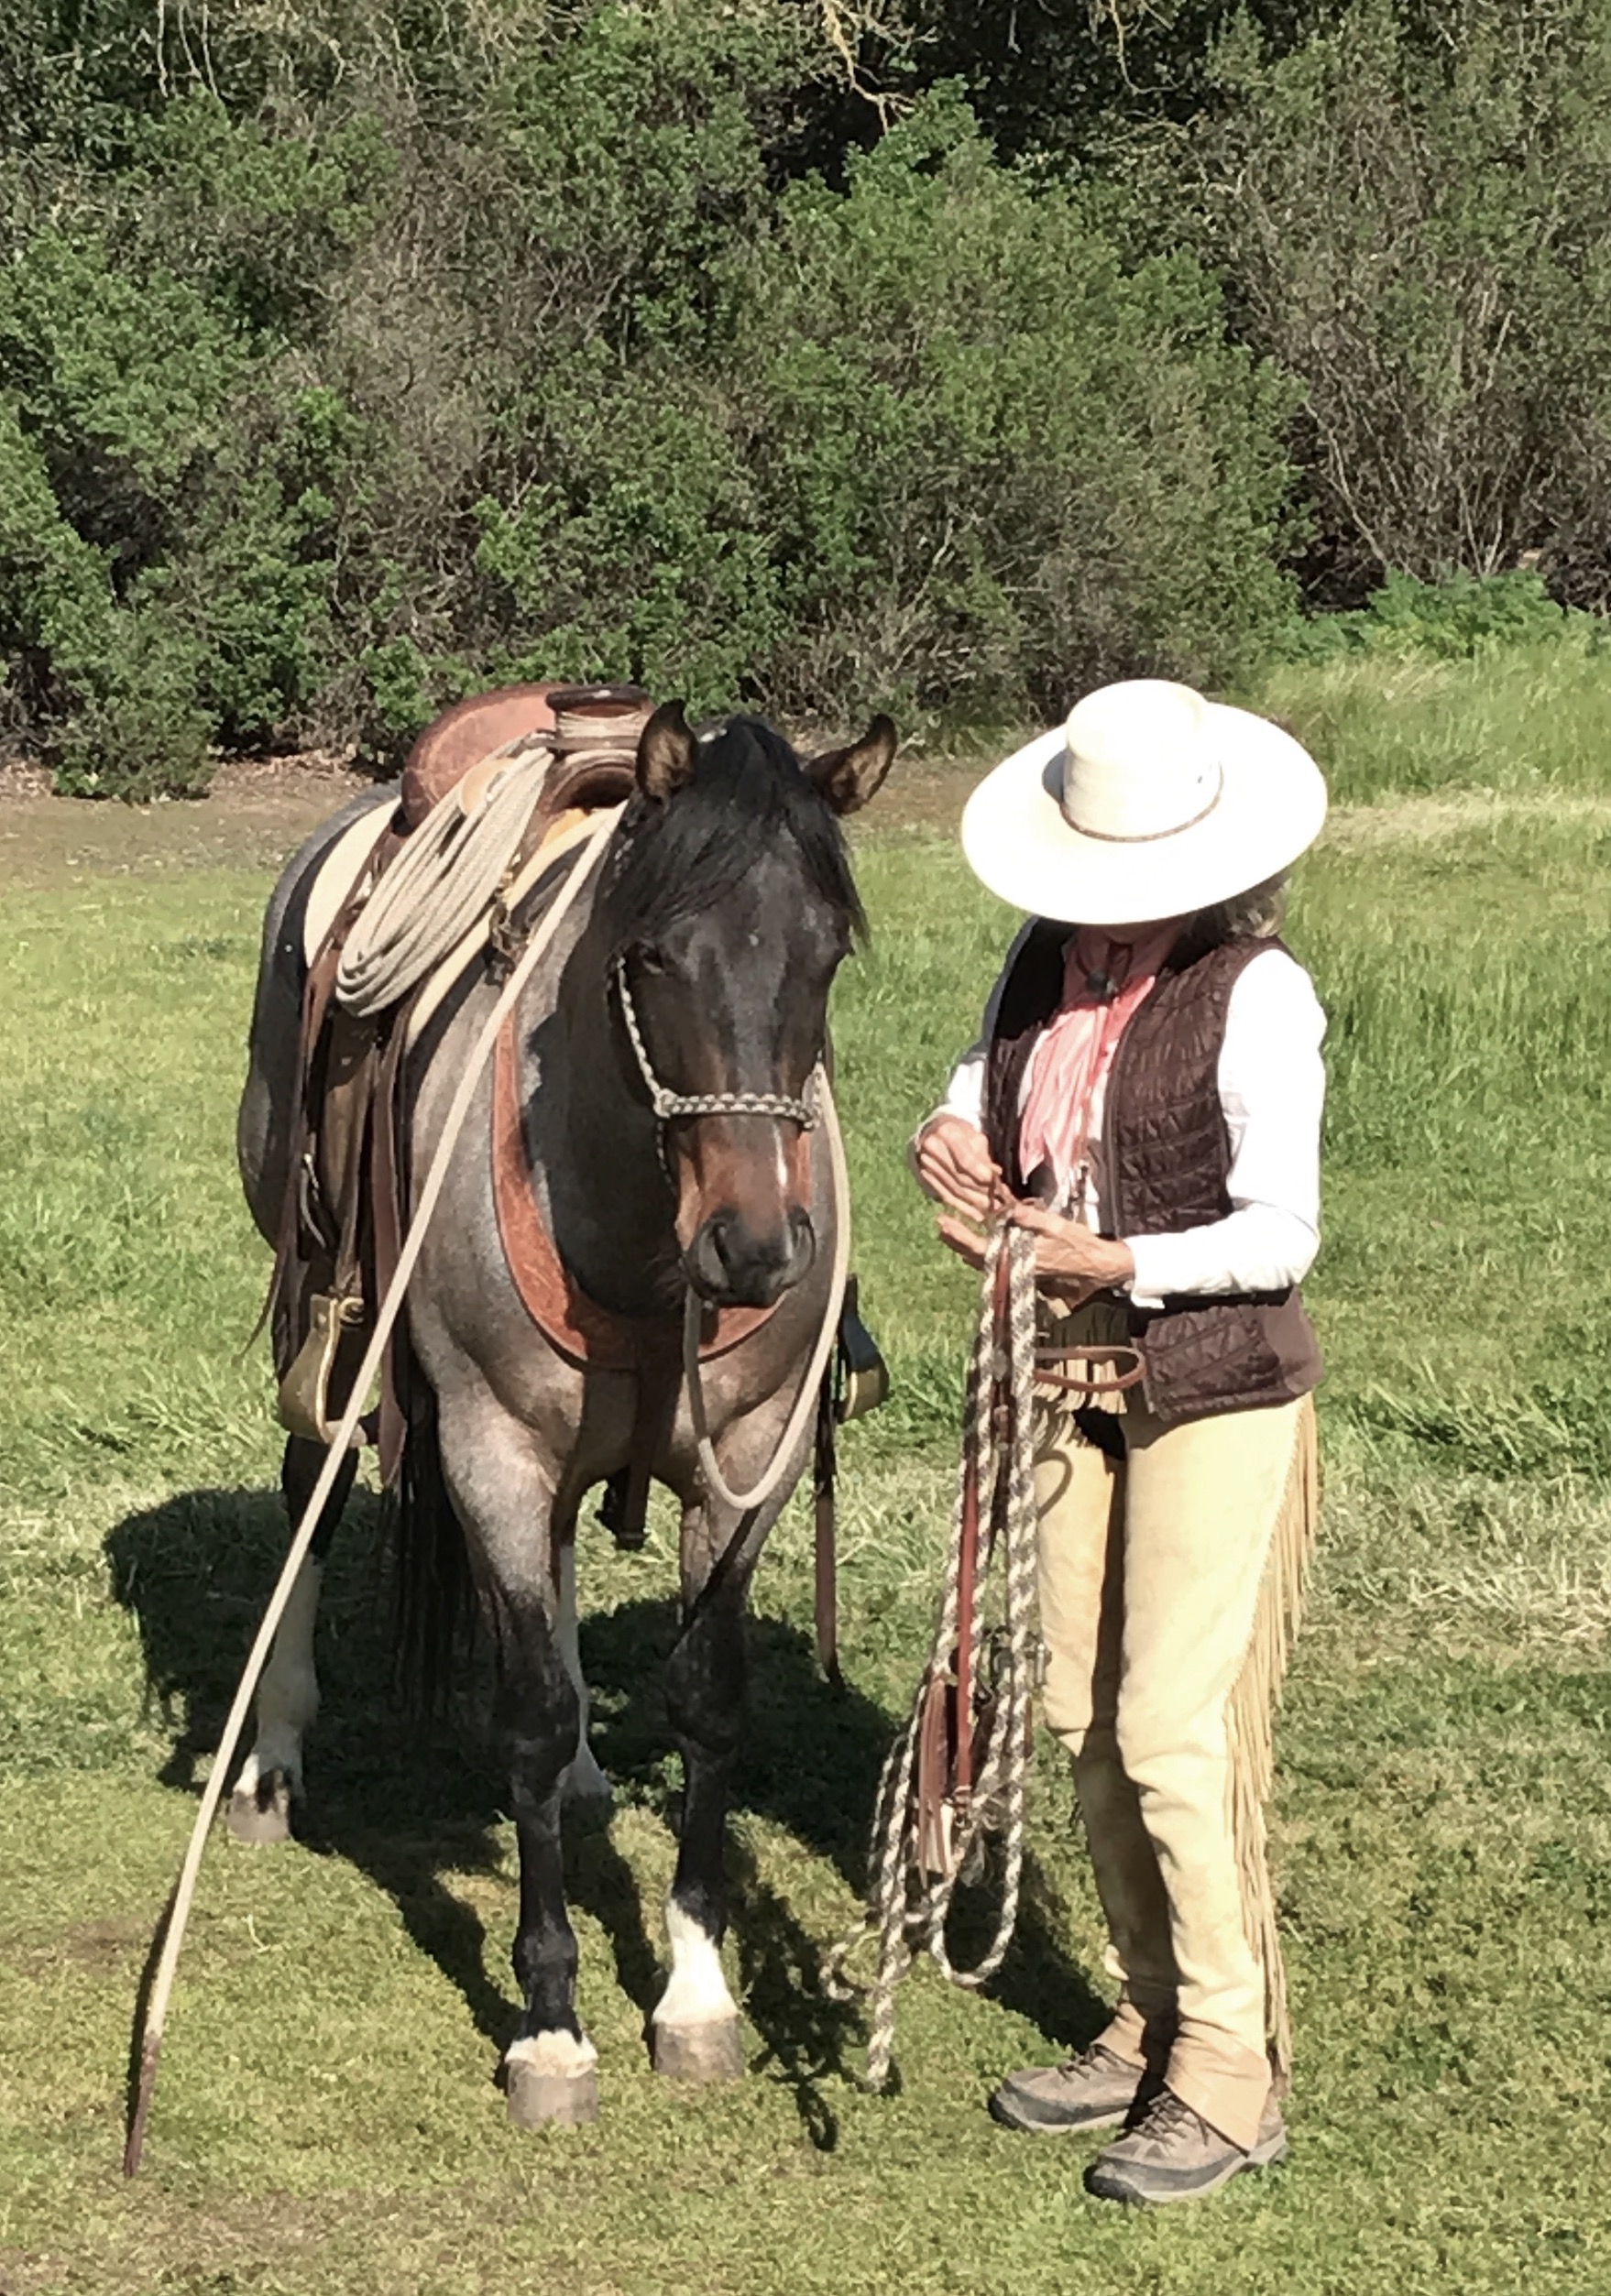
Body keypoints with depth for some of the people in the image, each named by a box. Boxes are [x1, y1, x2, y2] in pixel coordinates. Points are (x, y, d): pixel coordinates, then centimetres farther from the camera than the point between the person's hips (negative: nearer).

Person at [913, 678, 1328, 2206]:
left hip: (1215, 1389, -7)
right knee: (1084, 1717, 11)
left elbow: (1281, 1232, -17)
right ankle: (1153, 2027, 25)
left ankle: (1232, 2072, 5)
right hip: (1071, 1381, 7)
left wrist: (1116, 1260, -27)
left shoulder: (1257, 995, -16)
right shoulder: (1046, 961, 3)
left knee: (1173, 1724, -7)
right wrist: (953, 1146, -9)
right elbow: (983, 1098, 14)